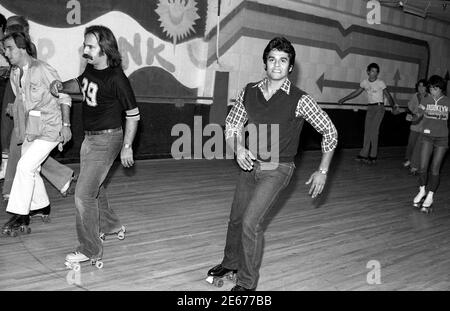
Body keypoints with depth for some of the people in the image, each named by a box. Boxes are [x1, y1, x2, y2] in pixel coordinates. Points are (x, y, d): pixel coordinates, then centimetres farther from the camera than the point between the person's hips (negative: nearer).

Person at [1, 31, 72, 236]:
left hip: (49, 129, -8)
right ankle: (40, 206, 34)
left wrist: (65, 124, -14)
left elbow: (64, 97, -10)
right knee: (31, 169, 13)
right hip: (29, 130, 8)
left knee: (25, 166, -16)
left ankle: (19, 216, -9)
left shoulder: (42, 69, -14)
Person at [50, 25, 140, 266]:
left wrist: (127, 147, -14)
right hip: (90, 137, 9)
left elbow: (133, 114, -16)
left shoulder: (116, 79, -21)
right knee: (93, 187, 23)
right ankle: (110, 225, 46)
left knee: (84, 194, -7)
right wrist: (62, 85, 2)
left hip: (106, 140, -9)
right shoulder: (91, 69, 2)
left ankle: (90, 250, 7)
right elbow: (80, 85, 24)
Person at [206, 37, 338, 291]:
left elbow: (329, 131, -5)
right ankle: (230, 263, 42)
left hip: (277, 168, -5)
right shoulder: (249, 92, -2)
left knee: (251, 222, -15)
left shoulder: (299, 100, -14)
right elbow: (232, 124, 9)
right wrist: (239, 148, -11)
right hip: (250, 164, 5)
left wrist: (323, 171, -5)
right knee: (236, 218, 15)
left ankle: (247, 283, 6)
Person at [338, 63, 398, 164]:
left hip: (379, 107, -5)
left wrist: (393, 105, -28)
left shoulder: (380, 83, -10)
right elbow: (356, 92, 16)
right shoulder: (364, 82, 4)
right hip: (370, 108, 5)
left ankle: (373, 156, -6)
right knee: (367, 131, 3)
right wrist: (344, 99, 17)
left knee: (373, 131, -12)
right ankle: (364, 154, 8)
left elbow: (388, 95, -11)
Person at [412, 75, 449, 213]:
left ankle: (429, 197, 13)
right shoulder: (426, 100, 0)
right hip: (427, 136, 1)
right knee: (423, 167, -4)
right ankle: (422, 190, 21)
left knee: (435, 169, 1)